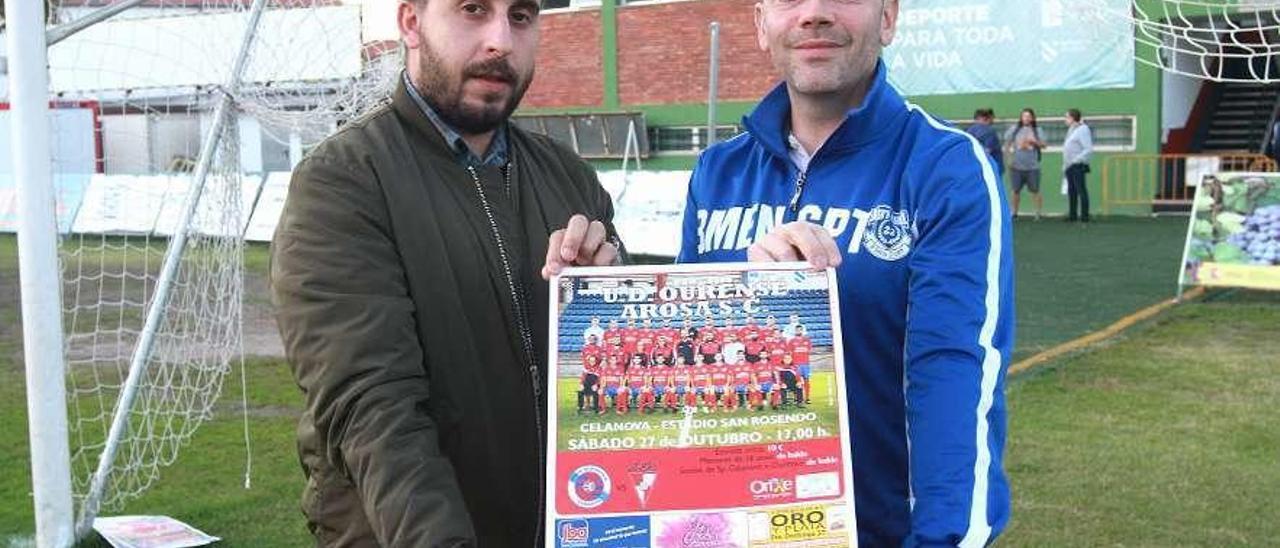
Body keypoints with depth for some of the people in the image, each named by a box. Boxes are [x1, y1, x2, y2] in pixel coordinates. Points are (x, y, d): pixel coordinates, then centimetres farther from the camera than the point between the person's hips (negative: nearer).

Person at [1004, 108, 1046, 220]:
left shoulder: (1037, 130, 5)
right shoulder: (1014, 130, 7)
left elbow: (1043, 145, 1)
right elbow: (1007, 144, 13)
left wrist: (1034, 141, -17)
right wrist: (1009, 158, 3)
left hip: (1032, 166, -1)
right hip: (1016, 166, 1)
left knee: (1035, 191, -3)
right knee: (1016, 190, 5)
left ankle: (1039, 213, 4)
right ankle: (1014, 213, 14)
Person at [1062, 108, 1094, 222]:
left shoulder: (1082, 129, -11)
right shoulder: (1071, 130, 18)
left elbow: (1089, 149, -18)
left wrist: (1076, 160, -21)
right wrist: (1065, 165, 16)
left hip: (1078, 166, -9)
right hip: (1070, 167, 9)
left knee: (1081, 191, -7)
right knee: (1071, 191, 12)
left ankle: (1084, 216, -5)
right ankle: (1072, 215, 18)